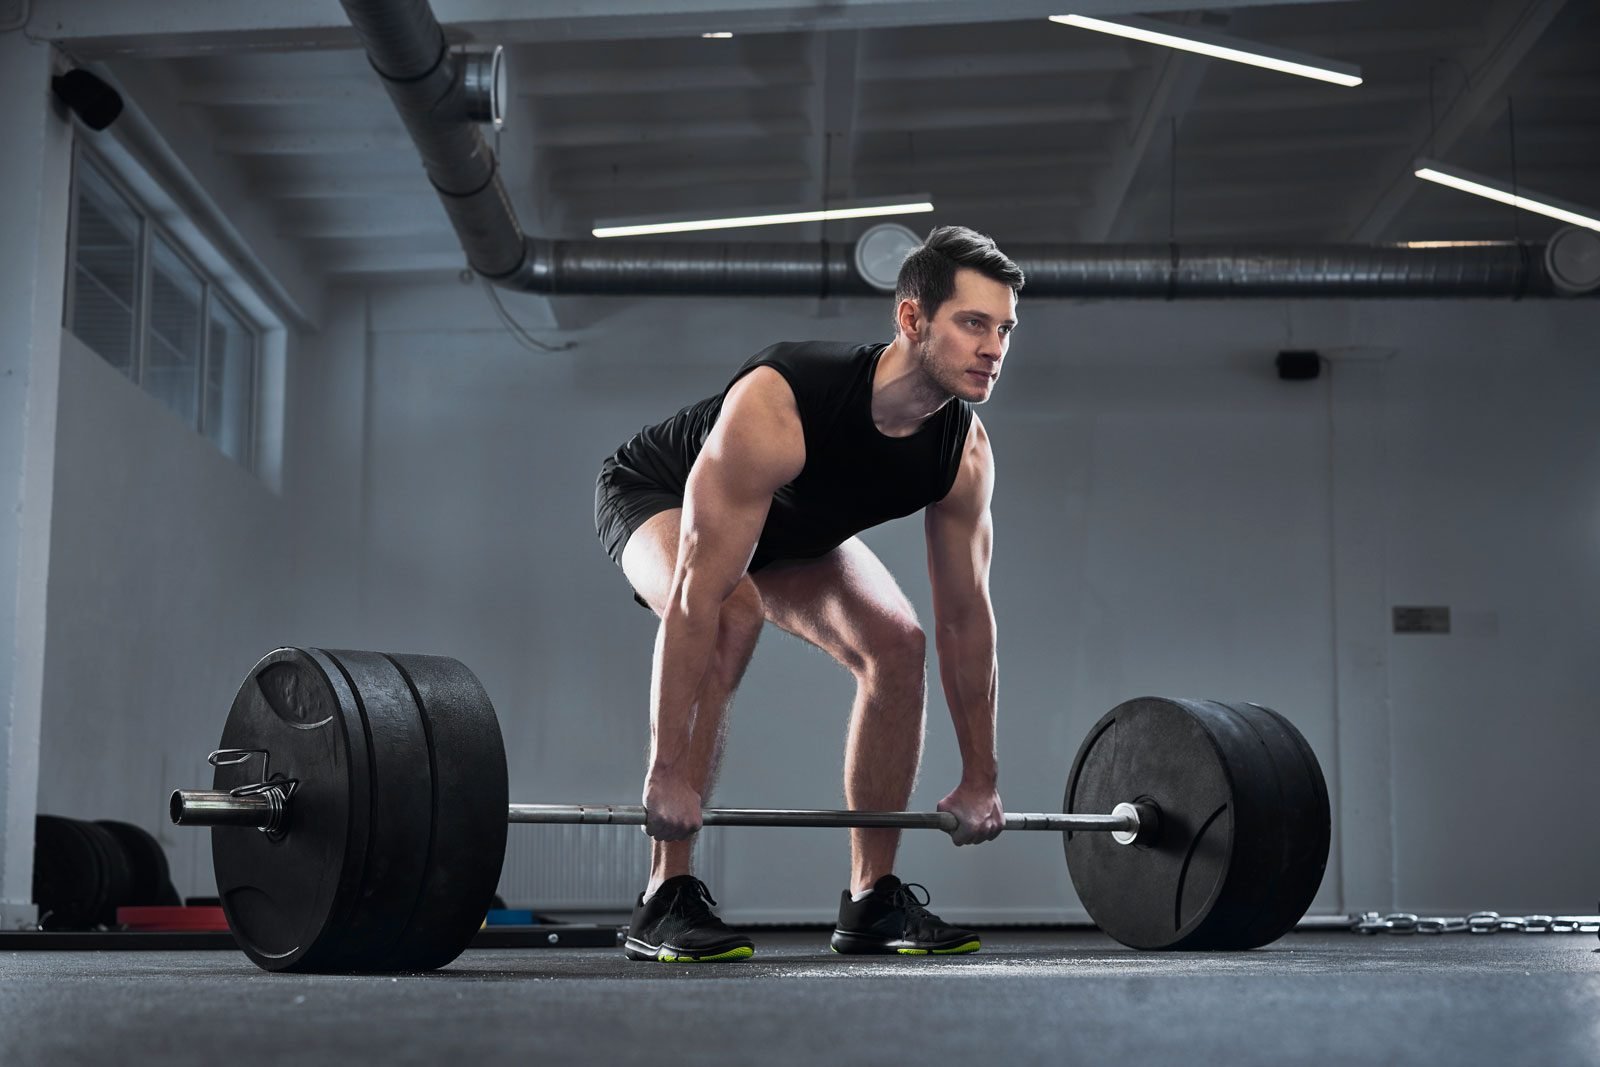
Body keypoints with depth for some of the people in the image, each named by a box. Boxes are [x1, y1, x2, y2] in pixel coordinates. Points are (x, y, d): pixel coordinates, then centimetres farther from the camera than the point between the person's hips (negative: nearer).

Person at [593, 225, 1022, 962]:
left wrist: (980, 778, -10)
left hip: (791, 524, 6)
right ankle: (666, 900, -28)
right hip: (657, 495, -6)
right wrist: (670, 773, -44)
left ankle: (873, 901, 2)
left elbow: (964, 616, -13)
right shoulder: (776, 409, -43)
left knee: (897, 644, -10)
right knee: (732, 616, -35)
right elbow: (698, 595, -44)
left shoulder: (964, 450, -24)